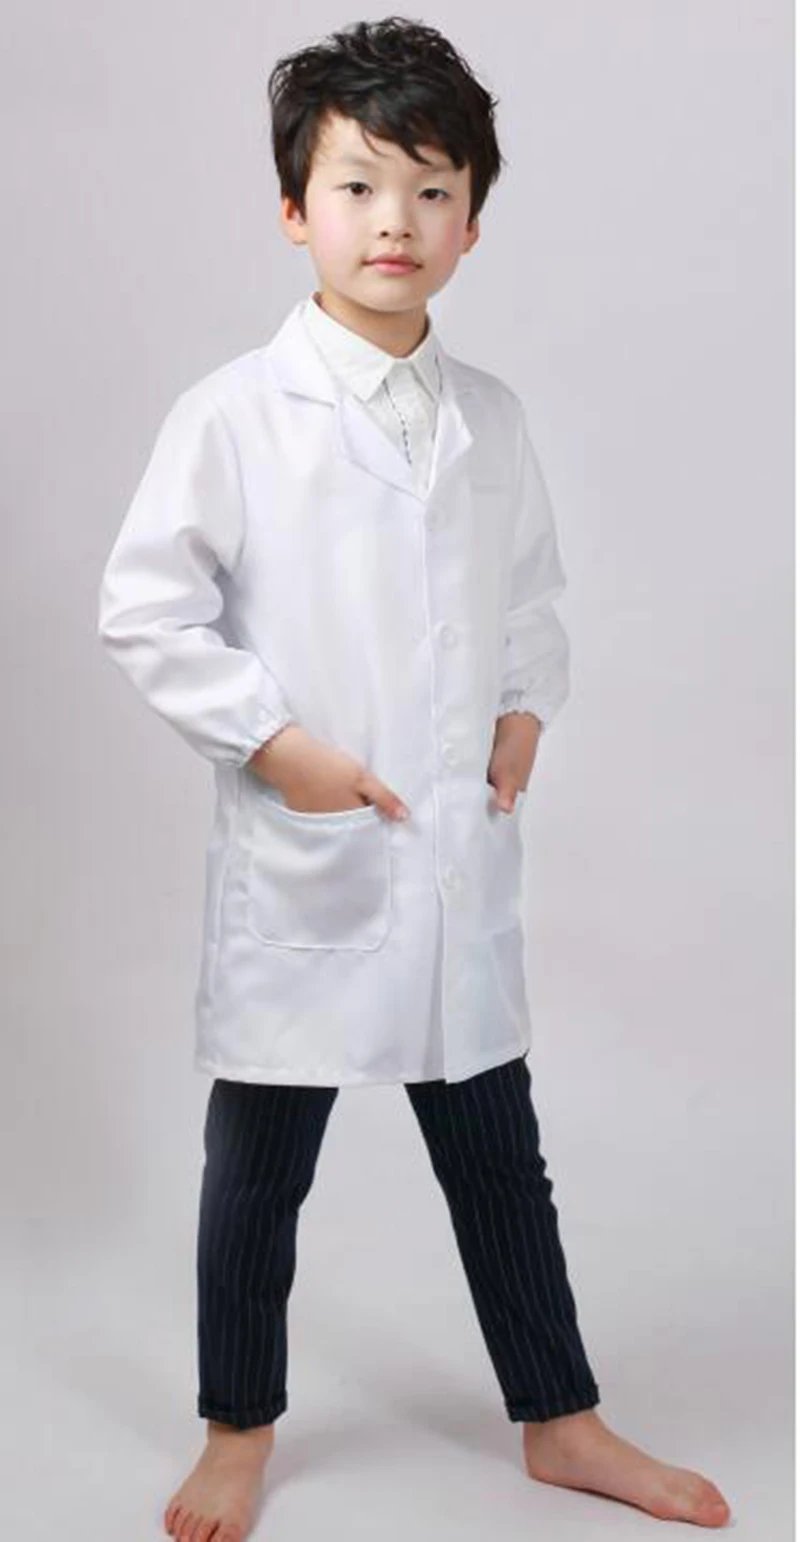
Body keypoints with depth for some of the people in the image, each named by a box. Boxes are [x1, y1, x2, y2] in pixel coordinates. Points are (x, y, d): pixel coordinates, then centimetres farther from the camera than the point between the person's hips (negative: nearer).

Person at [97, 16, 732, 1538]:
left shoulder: (490, 420, 5)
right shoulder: (232, 416, -10)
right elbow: (145, 610, -9)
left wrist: (528, 708, 2)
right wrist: (273, 741, -15)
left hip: (463, 855, 4)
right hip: (299, 861, -4)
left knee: (500, 1158, 16)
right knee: (258, 1170, 12)